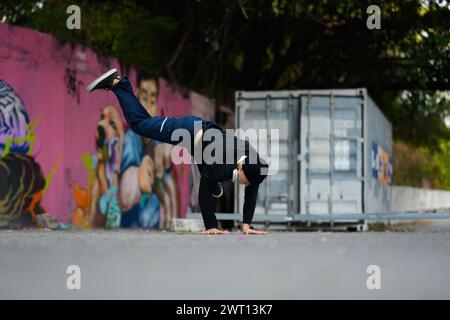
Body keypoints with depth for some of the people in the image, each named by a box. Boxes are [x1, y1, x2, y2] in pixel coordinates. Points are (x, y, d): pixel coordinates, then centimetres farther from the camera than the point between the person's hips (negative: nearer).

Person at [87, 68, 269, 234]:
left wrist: (247, 225, -18)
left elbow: (251, 194, -14)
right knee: (139, 123, 9)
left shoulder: (256, 164, -25)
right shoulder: (221, 166, -41)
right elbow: (204, 192, -34)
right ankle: (116, 83, 18)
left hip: (208, 131, 6)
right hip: (189, 130, -6)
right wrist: (211, 227, -32)